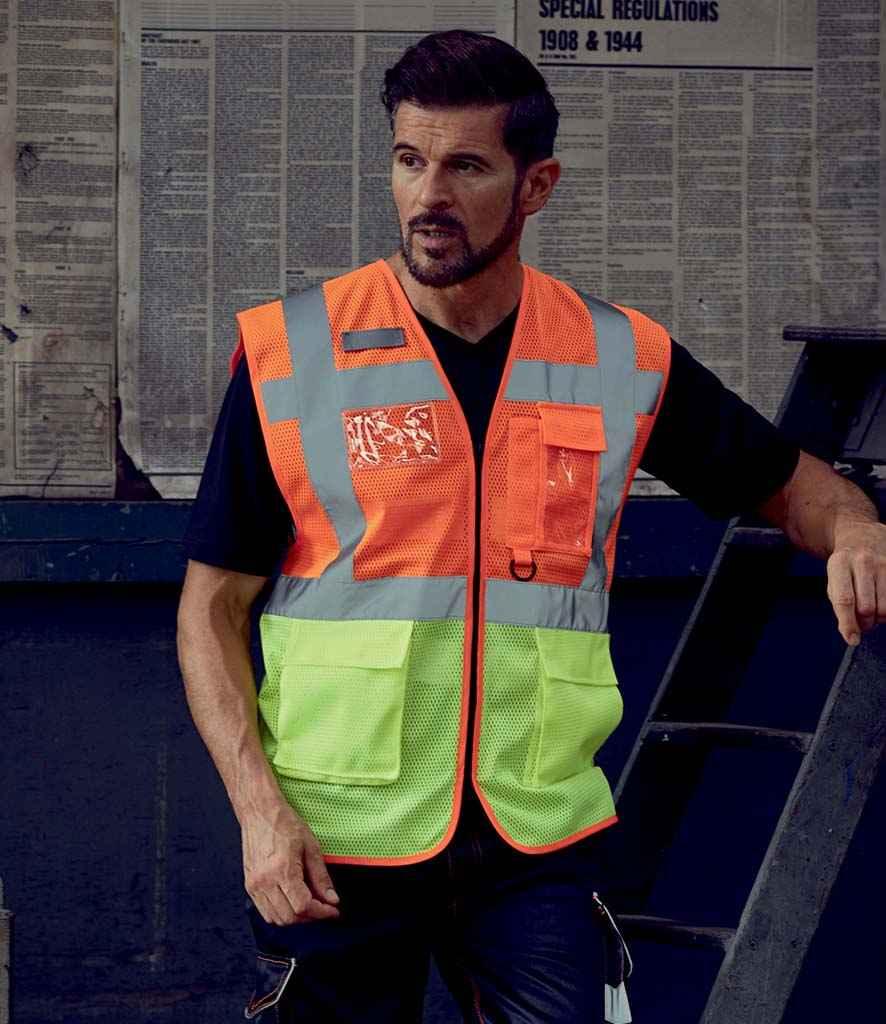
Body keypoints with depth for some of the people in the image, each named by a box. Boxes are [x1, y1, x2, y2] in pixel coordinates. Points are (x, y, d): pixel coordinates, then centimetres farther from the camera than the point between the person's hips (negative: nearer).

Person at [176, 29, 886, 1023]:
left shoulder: (624, 359, 4)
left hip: (536, 843, 1)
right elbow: (211, 609, 2)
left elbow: (791, 484, 18)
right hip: (331, 848, -1)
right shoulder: (287, 354, -2)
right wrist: (259, 808, -11)